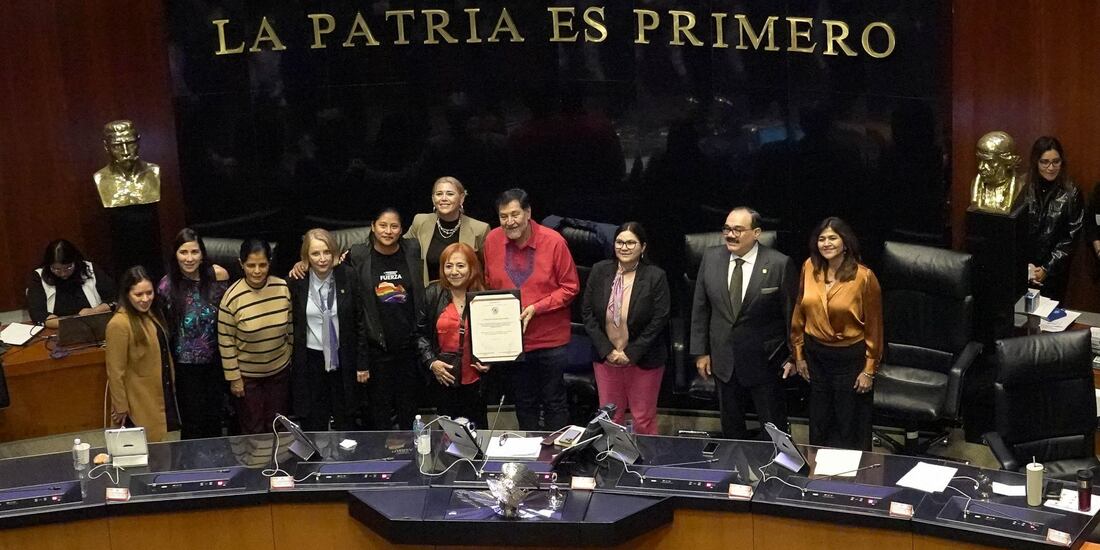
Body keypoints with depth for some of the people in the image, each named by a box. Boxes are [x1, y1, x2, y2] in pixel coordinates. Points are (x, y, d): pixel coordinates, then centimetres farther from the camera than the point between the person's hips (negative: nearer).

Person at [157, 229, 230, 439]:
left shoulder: (216, 276, -10)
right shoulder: (167, 286, -14)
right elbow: (163, 328, -4)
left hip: (214, 360, 2)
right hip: (186, 365, -2)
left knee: (214, 420, 17)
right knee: (193, 424, 5)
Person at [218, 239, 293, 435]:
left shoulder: (283, 288, -12)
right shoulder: (232, 297, -20)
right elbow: (226, 341, -13)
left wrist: (293, 358, 10)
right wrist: (234, 378, -9)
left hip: (279, 372, 3)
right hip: (247, 376, -3)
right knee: (253, 431, 10)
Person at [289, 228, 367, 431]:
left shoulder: (348, 276, -8)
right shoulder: (297, 281, -8)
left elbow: (359, 321, -2)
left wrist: (362, 363, -1)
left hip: (342, 359, 0)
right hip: (310, 359, 0)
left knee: (345, 422, 12)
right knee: (313, 424, 8)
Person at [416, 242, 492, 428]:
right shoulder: (432, 295, 0)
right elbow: (421, 334, 4)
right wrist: (431, 362, -8)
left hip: (475, 379, 0)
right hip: (445, 378, 0)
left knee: (477, 427, 11)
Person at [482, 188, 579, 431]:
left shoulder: (553, 241, -14)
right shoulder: (492, 240, -4)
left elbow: (570, 287, -9)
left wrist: (536, 307, -19)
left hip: (550, 339, -3)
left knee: (554, 403, 9)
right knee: (523, 403, 17)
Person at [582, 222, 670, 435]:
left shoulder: (655, 276, -10)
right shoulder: (600, 271, -2)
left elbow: (659, 320, -11)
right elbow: (587, 311, -1)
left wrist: (631, 353, -13)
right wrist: (607, 350, -9)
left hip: (643, 359, -3)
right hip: (606, 357, 3)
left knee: (644, 419, 7)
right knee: (609, 418, 12)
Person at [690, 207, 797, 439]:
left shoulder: (780, 264, -14)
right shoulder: (710, 258, -2)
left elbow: (791, 313, -8)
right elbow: (700, 307, 5)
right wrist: (700, 351, 4)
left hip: (766, 361, -4)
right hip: (723, 359, 4)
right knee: (731, 429, 17)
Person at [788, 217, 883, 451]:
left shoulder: (864, 277, -16)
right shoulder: (809, 267, -4)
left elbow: (873, 326, -9)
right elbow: (800, 312, 6)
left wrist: (869, 369, -8)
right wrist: (798, 355, 9)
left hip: (851, 357, -4)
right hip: (816, 355, 4)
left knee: (851, 427, 9)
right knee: (819, 423, 18)